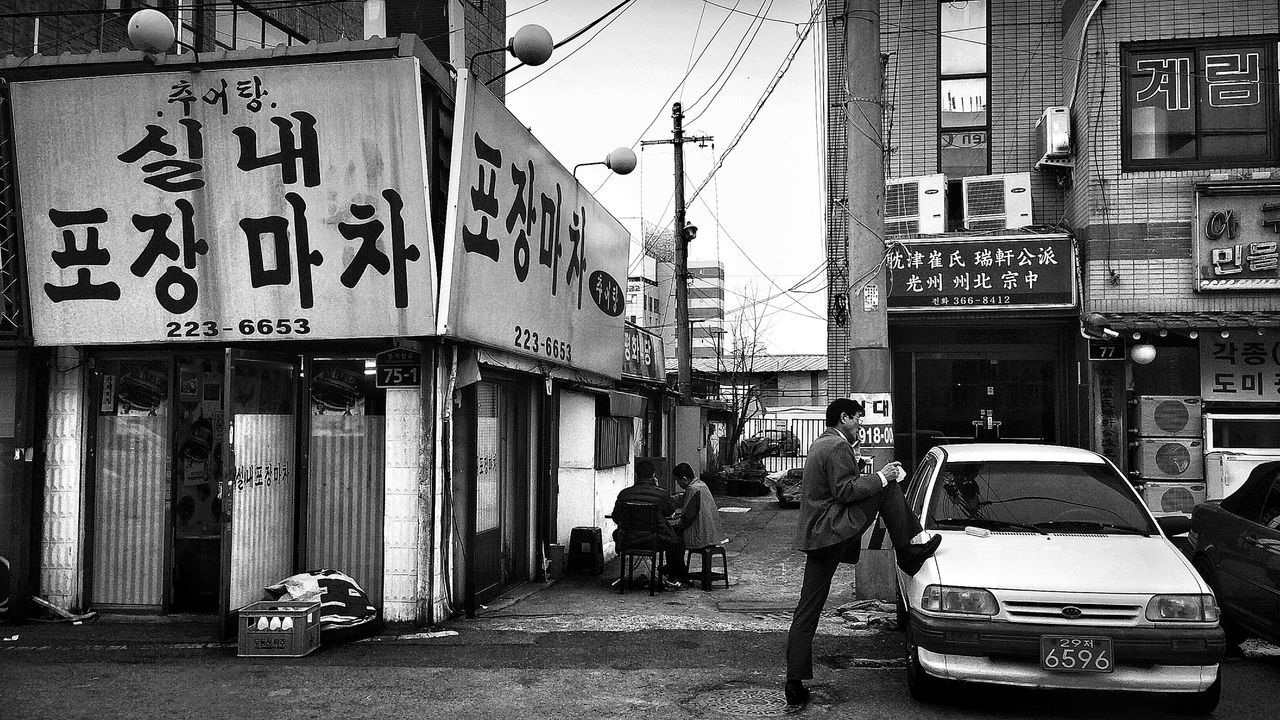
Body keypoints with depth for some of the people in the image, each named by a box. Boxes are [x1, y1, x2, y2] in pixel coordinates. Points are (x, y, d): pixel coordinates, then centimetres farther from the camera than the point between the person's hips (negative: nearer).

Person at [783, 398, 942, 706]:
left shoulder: (819, 444, 23)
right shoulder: (838, 447, -9)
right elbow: (845, 490, -17)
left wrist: (852, 459, 25)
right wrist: (880, 476, -7)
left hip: (813, 537, 10)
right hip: (834, 532, -9)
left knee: (806, 612, 6)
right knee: (887, 488, 1)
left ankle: (795, 684, 5)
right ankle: (910, 550, 8)